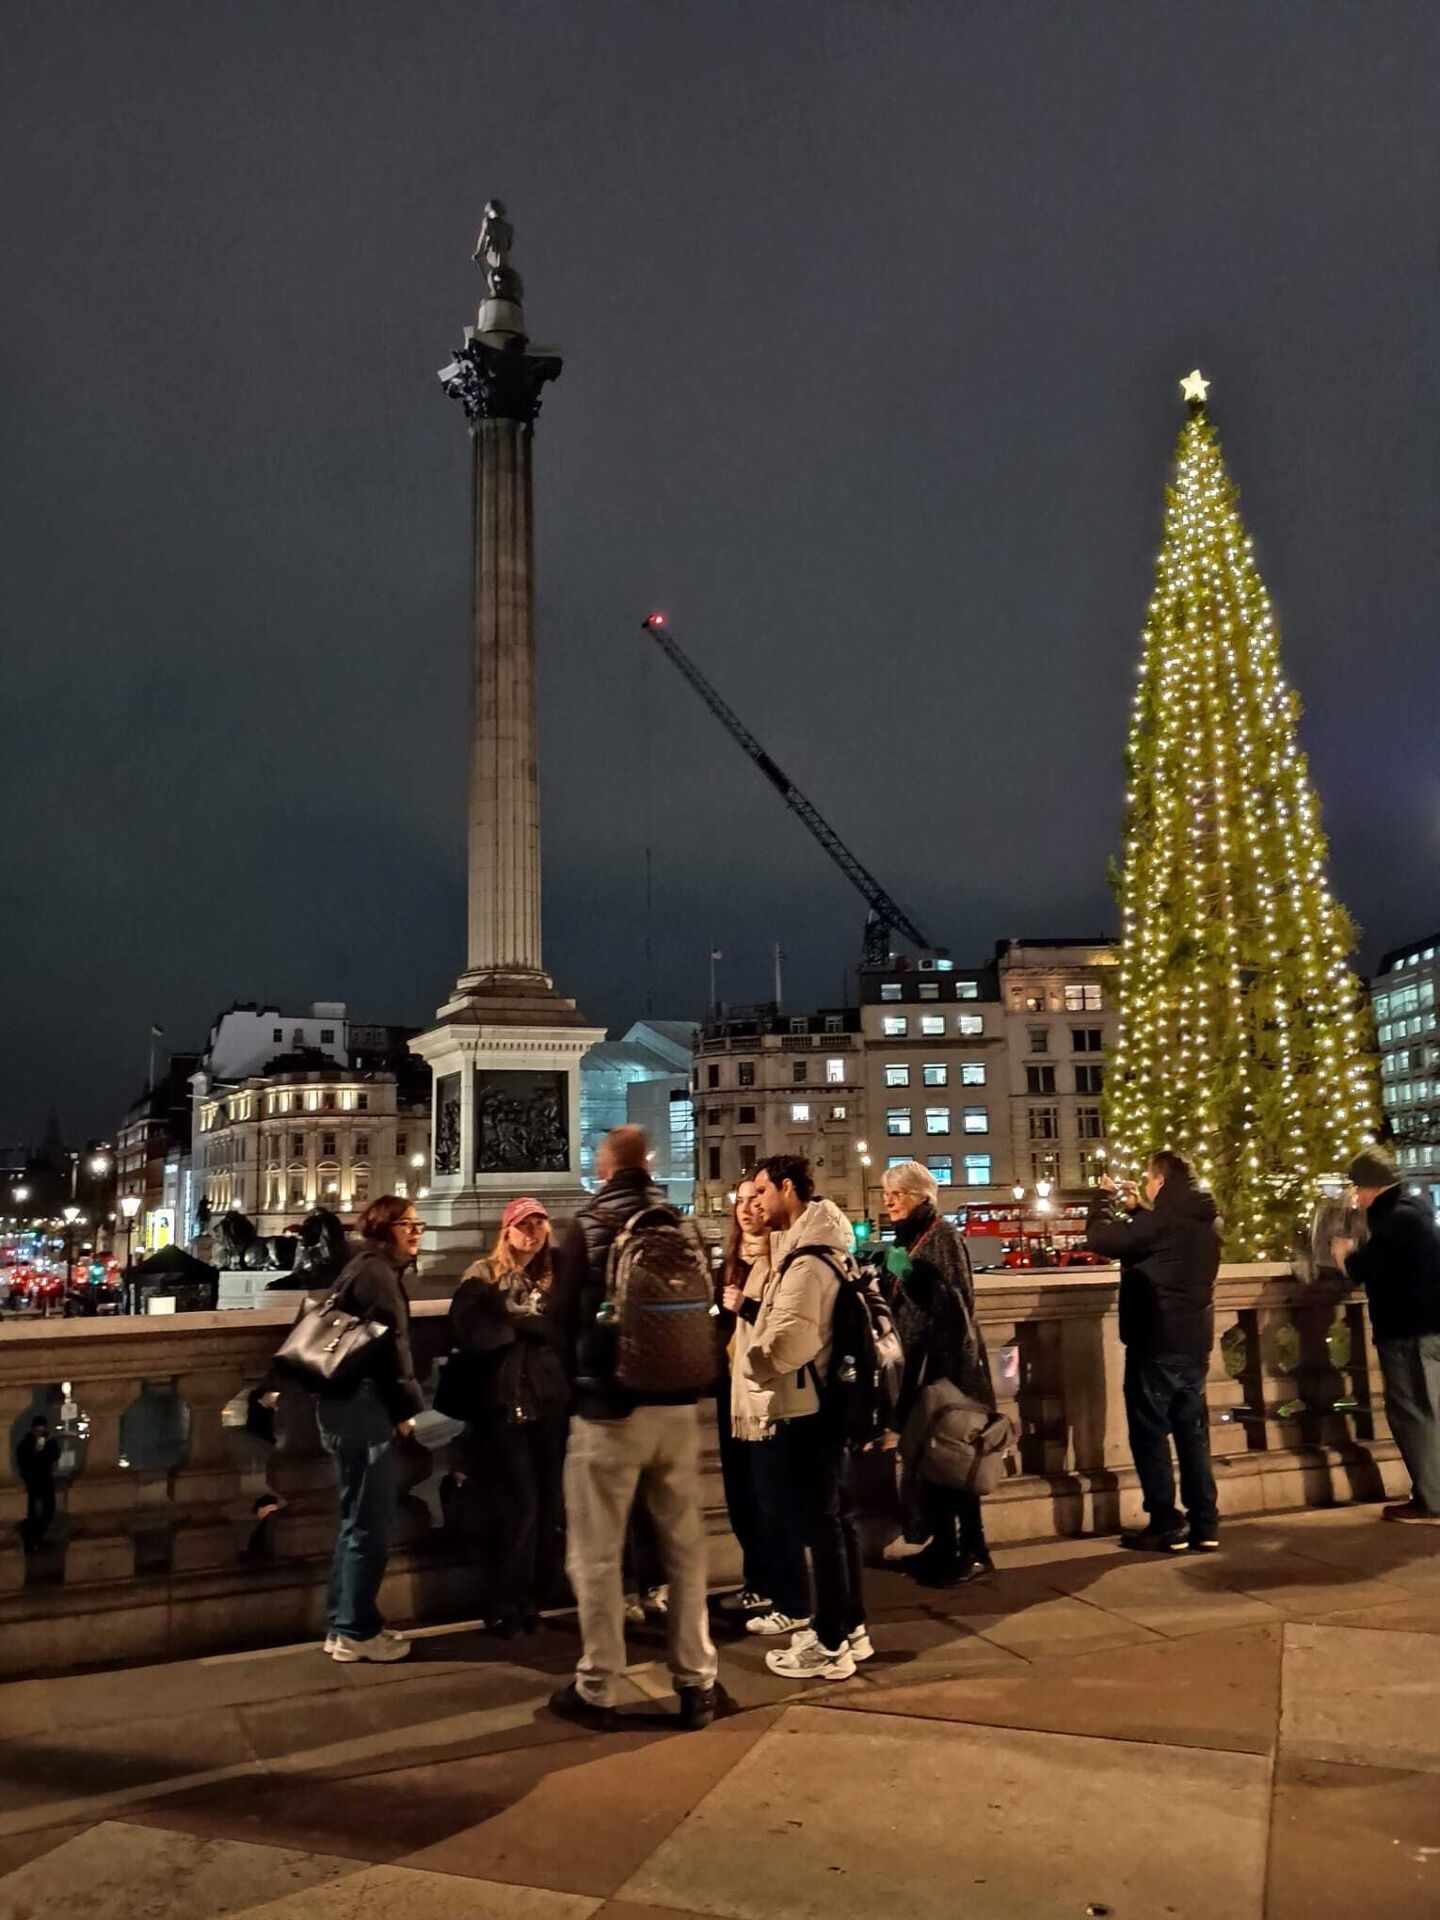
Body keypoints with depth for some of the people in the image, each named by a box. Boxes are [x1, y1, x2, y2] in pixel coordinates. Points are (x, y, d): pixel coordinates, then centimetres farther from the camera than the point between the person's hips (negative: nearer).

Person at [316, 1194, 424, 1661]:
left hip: (351, 1403, 11)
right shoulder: (378, 1274, -12)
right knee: (370, 1522, -3)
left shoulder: (366, 1270, 19)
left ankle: (344, 1625, 24)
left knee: (358, 1519, 17)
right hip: (366, 1407, -11)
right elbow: (390, 1347, -17)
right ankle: (356, 1631, 5)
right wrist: (407, 1407, -10)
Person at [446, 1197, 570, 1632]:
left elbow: (564, 1333, 3)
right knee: (520, 1503, -4)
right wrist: (532, 1325, -7)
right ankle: (506, 1606, 8)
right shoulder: (482, 1276, 3)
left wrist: (515, 1320, -8)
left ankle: (537, 1597, 19)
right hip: (504, 1401, -4)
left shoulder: (551, 1279, 16)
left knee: (550, 1503, 6)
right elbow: (471, 1332, -13)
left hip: (550, 1400, 5)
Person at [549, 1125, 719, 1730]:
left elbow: (565, 1313, -6)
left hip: (608, 1407, -4)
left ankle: (596, 1688, 15)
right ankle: (696, 1681, 19)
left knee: (597, 1553, 7)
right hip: (677, 1405, 4)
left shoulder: (589, 1224, -8)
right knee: (685, 1545, 13)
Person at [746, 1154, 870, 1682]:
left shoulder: (807, 1258, -19)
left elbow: (790, 1338, -26)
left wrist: (752, 1362, -8)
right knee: (836, 1516, 17)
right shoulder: (817, 1247, 12)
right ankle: (849, 1627, 27)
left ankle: (830, 1644, 8)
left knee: (819, 1522, -1)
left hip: (807, 1405, -10)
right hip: (826, 1399, 10)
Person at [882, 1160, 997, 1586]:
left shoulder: (942, 1236, -11)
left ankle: (972, 1551, 1)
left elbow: (958, 1300, -18)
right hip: (918, 1361, 9)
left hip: (947, 1360, -8)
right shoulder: (908, 1237, 14)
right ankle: (944, 1546, 17)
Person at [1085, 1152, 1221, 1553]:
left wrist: (1104, 1199, -3)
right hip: (1194, 1340, 8)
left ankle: (1165, 1526, 5)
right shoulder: (1206, 1220, 7)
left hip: (1157, 1341, -8)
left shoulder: (1162, 1219, -19)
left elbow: (1100, 1238, -18)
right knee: (1192, 1432, 13)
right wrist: (1135, 1210, 20)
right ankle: (1204, 1525, 16)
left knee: (1150, 1433, 2)